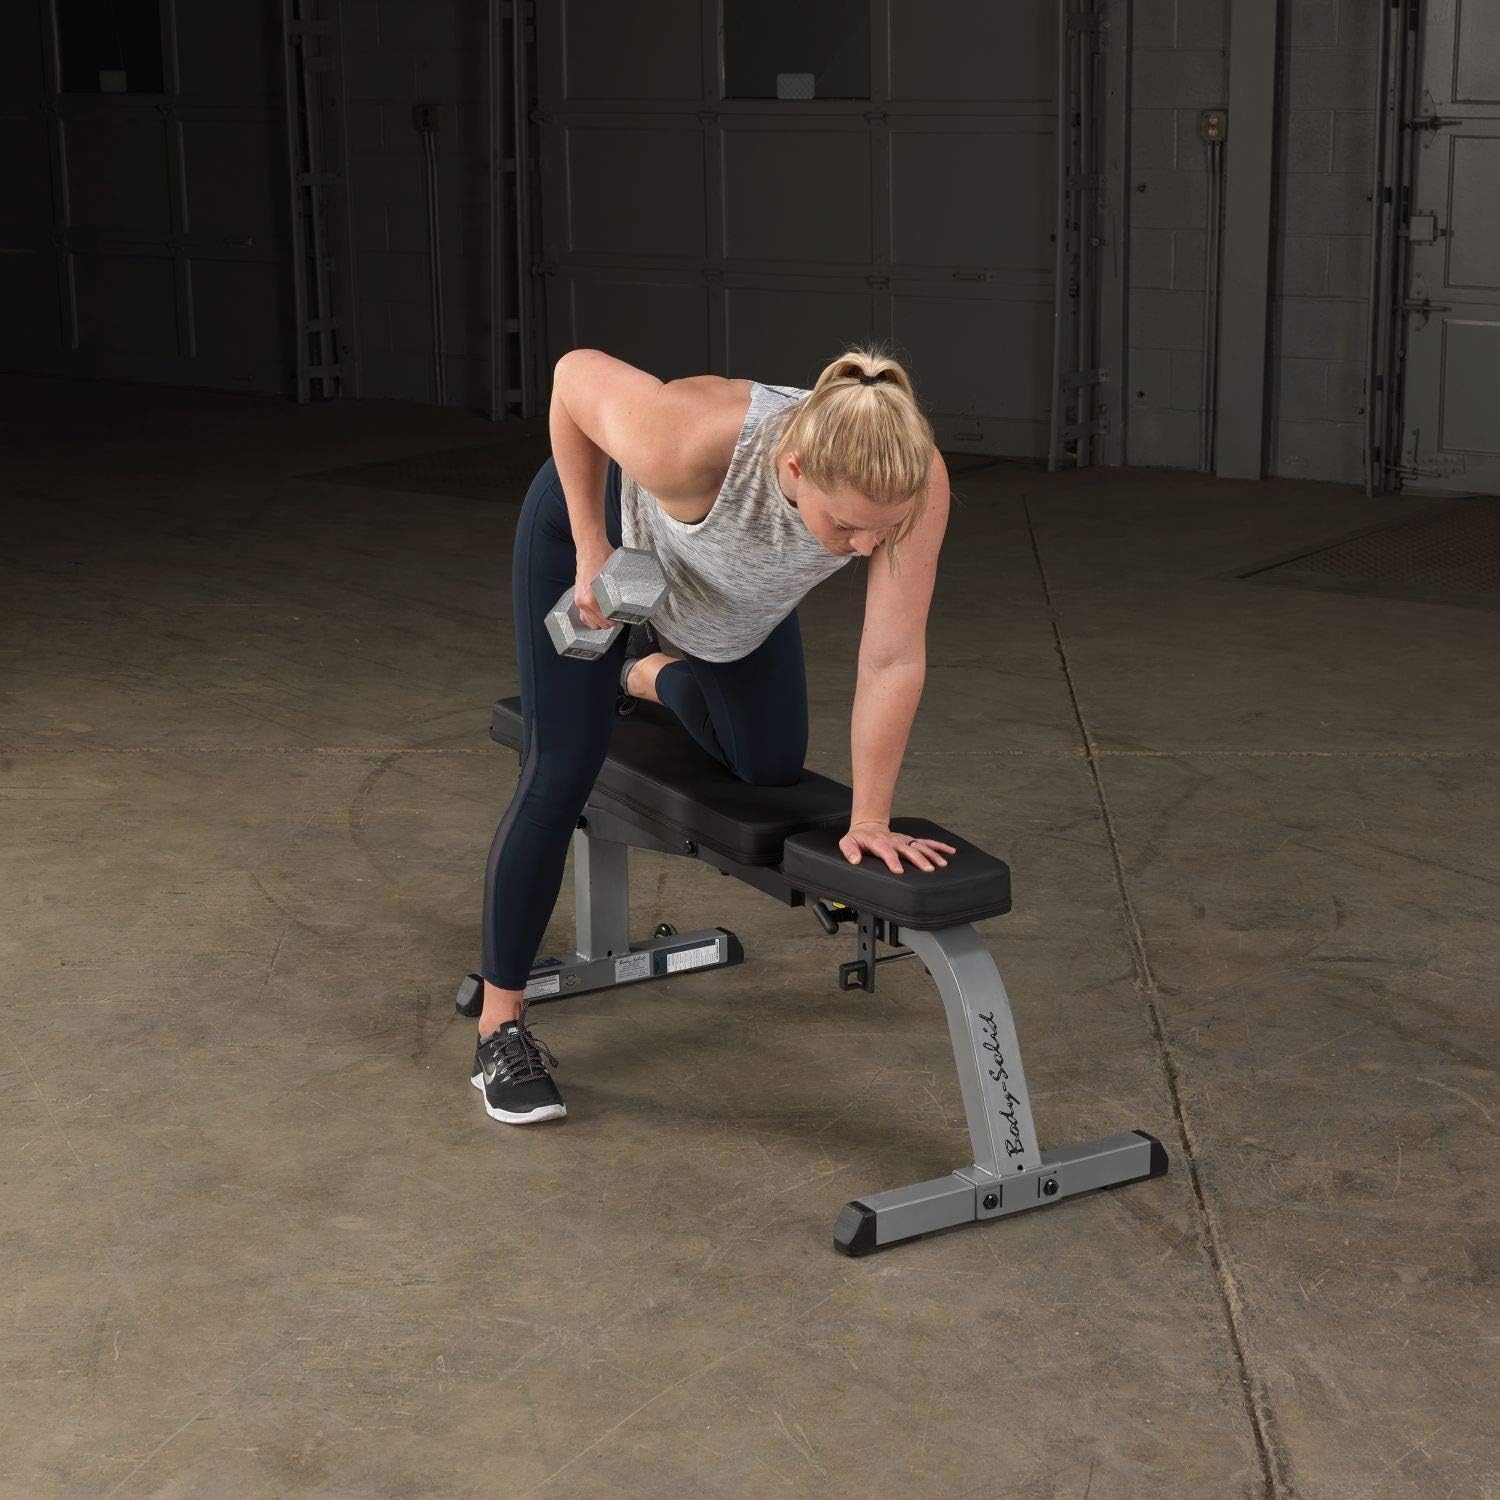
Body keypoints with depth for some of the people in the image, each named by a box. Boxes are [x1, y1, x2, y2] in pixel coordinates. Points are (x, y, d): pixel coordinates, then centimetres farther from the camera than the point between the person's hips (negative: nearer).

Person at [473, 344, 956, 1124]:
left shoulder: (913, 478, -38)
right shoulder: (689, 444, -47)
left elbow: (893, 658, -30)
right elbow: (576, 372, -27)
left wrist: (870, 819, -26)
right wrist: (592, 547, -22)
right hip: (600, 524, -4)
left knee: (771, 767, 8)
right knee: (561, 774, -8)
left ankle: (650, 674, 39)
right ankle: (499, 1026, 7)